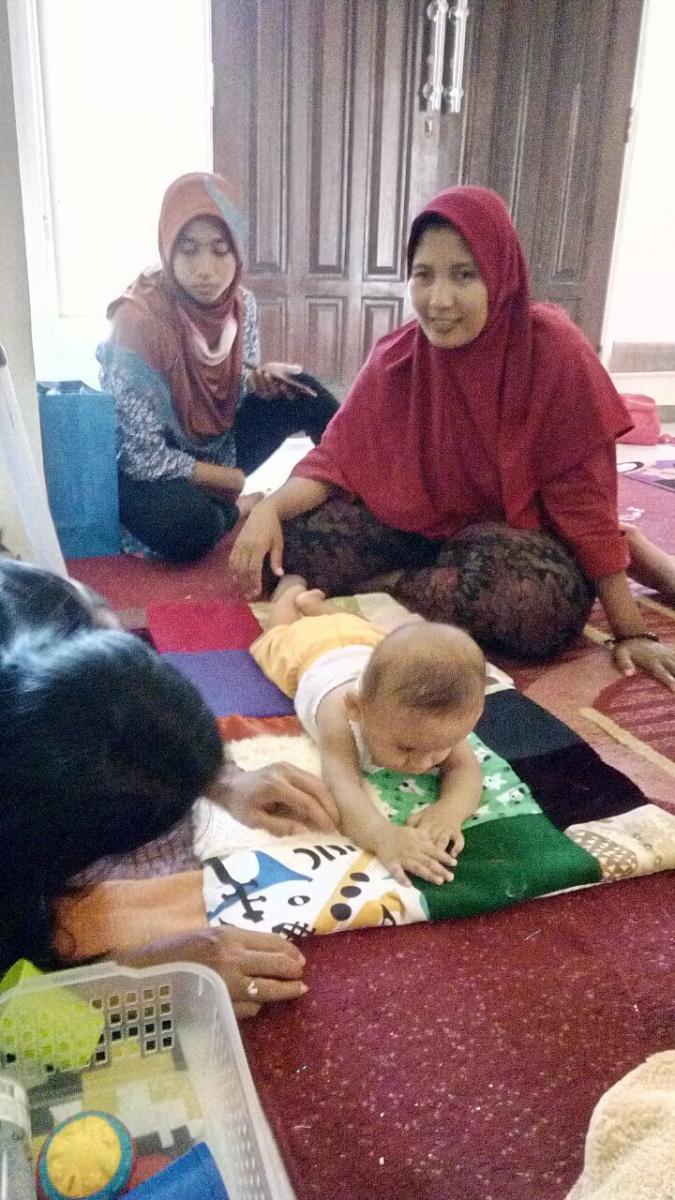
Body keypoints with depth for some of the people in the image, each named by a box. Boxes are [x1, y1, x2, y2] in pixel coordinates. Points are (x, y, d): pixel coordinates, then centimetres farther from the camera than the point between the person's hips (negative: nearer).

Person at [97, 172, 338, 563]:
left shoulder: (241, 303, -8)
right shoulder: (137, 320, -26)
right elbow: (142, 456, -24)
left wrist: (260, 378, -14)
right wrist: (235, 480, -17)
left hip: (219, 448, 6)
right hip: (150, 473, -6)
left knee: (300, 391, -10)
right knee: (189, 526, -37)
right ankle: (237, 510, -5)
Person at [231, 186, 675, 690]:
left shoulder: (555, 351, -18)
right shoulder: (397, 356, -7)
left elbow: (584, 498, -15)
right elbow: (338, 458, -5)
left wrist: (631, 630, -15)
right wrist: (271, 508, -27)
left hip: (519, 541, -1)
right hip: (421, 527, 2)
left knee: (543, 602, -38)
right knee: (295, 534, -21)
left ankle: (381, 587, -13)